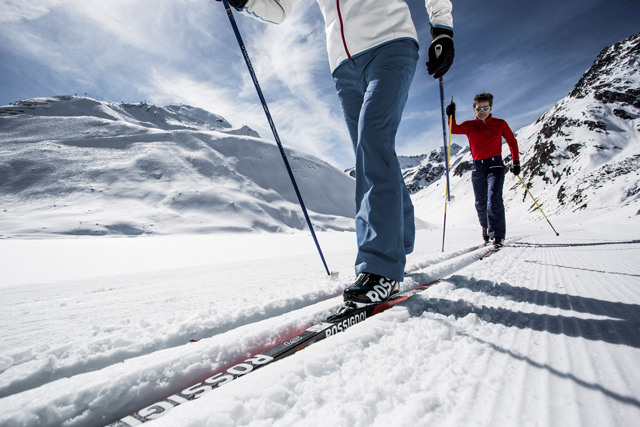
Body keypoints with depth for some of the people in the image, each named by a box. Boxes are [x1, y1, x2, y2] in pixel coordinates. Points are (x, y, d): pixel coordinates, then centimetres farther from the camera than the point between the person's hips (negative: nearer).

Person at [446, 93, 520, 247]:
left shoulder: (500, 124, 7)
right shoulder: (469, 126, 7)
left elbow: (512, 142, 15)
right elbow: (454, 130, -12)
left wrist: (516, 162, 9)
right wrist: (451, 116, -30)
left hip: (495, 165, -2)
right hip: (477, 167, 2)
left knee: (494, 198, -18)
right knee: (480, 202, 7)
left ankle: (498, 235, -15)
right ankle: (485, 227, 32)